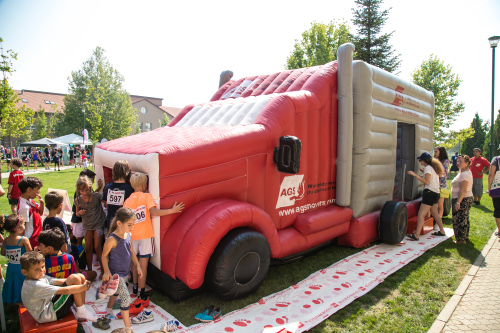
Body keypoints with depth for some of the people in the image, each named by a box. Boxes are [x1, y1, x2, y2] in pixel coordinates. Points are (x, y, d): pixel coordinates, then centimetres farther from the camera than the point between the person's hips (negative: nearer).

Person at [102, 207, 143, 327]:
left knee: (117, 291, 29)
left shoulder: (128, 235, -3)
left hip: (125, 271, 8)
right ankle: (128, 327, 1)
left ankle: (109, 308, 57)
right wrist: (106, 271, -20)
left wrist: (137, 265, 11)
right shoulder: (112, 239, -25)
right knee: (126, 298, -10)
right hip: (115, 273, -8)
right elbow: (104, 255, -14)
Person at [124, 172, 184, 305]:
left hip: (132, 235, 4)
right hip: (145, 234, -4)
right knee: (143, 263, -1)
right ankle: (142, 295, 2)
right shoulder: (147, 196, -8)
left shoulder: (127, 201, 5)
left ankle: (135, 286, 36)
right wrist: (172, 210, -18)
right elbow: (153, 212, -21)